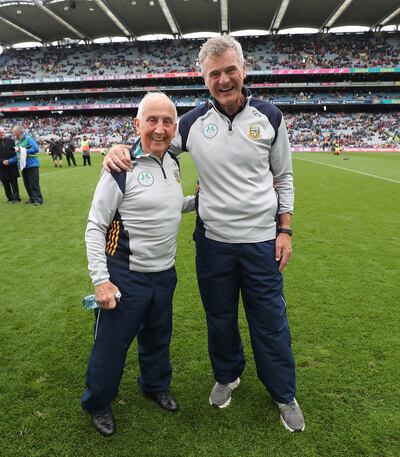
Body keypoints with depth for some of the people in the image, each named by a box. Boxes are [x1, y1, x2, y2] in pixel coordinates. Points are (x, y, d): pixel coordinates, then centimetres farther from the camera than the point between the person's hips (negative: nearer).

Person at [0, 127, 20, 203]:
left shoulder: (11, 141, 5)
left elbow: (15, 151, 6)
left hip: (12, 165, 0)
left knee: (14, 182, 1)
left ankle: (16, 197, 7)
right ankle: (10, 197, 16)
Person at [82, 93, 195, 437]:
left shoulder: (172, 163, 4)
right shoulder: (122, 167, -17)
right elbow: (95, 227, -13)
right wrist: (101, 280, -17)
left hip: (165, 274, 6)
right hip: (126, 276, -6)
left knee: (158, 338, 23)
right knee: (111, 345, 10)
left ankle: (156, 386, 49)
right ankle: (98, 404, 36)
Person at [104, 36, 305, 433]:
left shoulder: (269, 117, -3)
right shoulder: (193, 122, -3)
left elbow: (283, 177, 4)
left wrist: (285, 229, -1)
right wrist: (120, 147, -14)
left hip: (261, 240, -1)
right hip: (213, 241, 1)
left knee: (270, 322, 10)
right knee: (219, 318, 17)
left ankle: (284, 394, 34)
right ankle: (227, 376, 45)